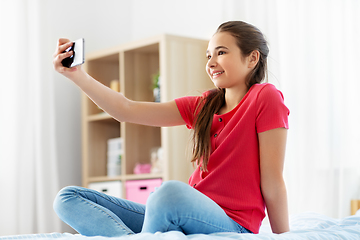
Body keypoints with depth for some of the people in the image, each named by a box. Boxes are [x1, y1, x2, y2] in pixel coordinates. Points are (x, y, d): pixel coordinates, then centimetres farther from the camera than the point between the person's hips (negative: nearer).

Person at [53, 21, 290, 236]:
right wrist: (77, 75, -2)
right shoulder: (202, 105, 15)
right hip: (193, 216, 8)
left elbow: (272, 182, -6)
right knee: (68, 197, -1)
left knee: (172, 191, -42)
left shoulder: (265, 97, -3)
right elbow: (128, 110, 7)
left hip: (232, 227, -8)